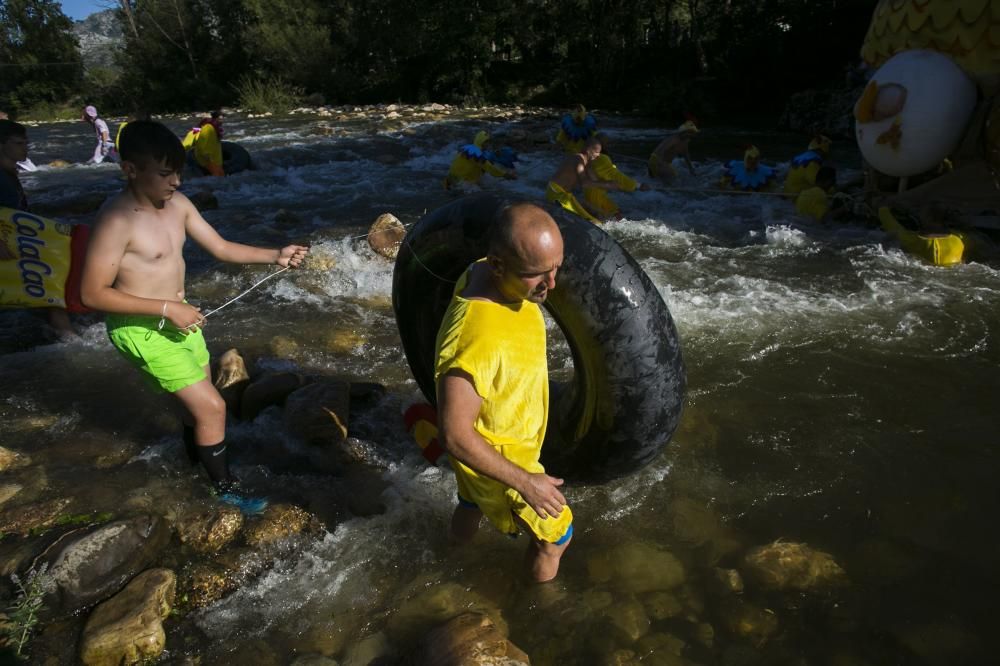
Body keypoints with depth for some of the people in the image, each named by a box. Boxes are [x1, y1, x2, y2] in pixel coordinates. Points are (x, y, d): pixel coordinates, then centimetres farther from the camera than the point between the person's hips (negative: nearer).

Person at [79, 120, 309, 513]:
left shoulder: (177, 204, -3)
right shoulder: (117, 220, -25)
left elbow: (220, 248, 3)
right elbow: (92, 293, -22)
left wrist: (276, 256, -9)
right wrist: (166, 308, -25)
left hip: (177, 318, 7)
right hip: (142, 329, -7)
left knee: (197, 398, 23)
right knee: (211, 406, -4)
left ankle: (199, 453, 52)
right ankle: (225, 488, 17)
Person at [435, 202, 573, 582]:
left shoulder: (492, 275, -16)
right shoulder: (476, 338, -43)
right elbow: (455, 436, -34)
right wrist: (525, 482, -25)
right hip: (496, 456, -8)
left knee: (471, 506, 34)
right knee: (556, 535, 15)